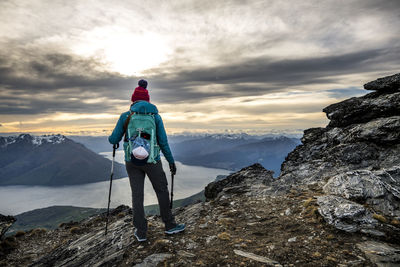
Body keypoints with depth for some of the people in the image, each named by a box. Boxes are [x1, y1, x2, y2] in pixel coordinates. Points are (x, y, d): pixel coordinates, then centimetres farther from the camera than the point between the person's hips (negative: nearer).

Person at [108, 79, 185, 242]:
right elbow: (163, 142, -4)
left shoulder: (125, 116, -3)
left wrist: (112, 138, 25)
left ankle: (141, 232, 21)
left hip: (132, 161, 1)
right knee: (162, 191, 15)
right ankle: (170, 225, 28)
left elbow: (114, 140, 0)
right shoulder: (155, 116, -3)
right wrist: (171, 161, 6)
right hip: (152, 160, -1)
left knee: (137, 195, 11)